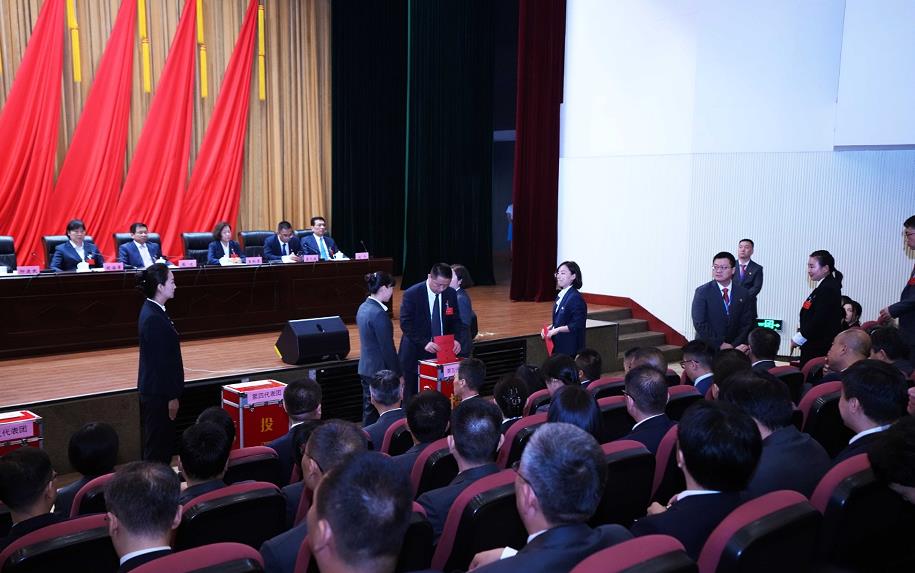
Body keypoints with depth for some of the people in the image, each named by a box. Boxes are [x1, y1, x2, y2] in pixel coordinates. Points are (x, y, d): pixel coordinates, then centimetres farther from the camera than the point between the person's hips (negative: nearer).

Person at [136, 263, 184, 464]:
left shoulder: (153, 311, 8)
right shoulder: (153, 318, -23)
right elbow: (160, 361, -22)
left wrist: (172, 392, 19)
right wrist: (171, 397, -17)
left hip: (156, 391, 10)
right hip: (158, 394, -10)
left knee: (162, 444, 18)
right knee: (158, 449, 1)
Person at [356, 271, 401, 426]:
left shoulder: (363, 308, 7)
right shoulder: (379, 314, -21)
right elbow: (387, 348, -19)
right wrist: (398, 374, -11)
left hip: (365, 368, 9)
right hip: (379, 371, -9)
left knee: (368, 411, 17)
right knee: (374, 414, -1)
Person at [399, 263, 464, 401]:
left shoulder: (451, 294, 1)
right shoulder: (411, 294, -13)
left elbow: (455, 321, 7)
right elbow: (406, 324, -15)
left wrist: (457, 339, -13)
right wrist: (424, 343, -27)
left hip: (442, 352, 3)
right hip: (416, 353, -3)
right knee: (413, 396, 6)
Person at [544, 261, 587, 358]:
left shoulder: (575, 298, -16)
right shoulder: (561, 295, 11)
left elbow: (577, 325, -19)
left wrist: (557, 330, -19)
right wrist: (549, 328, 5)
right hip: (559, 346, 8)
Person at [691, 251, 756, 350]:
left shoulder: (743, 294, 0)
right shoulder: (702, 292, -8)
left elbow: (747, 324, -1)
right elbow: (700, 324, -14)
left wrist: (734, 345, -12)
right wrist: (720, 344, -17)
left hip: (735, 348, 2)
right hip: (708, 347, -2)